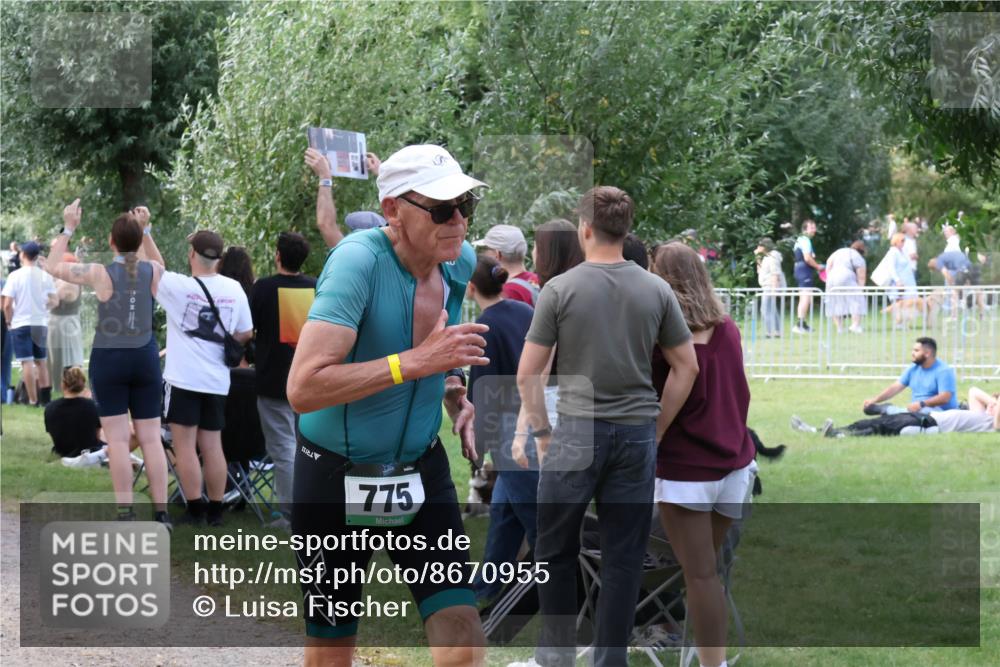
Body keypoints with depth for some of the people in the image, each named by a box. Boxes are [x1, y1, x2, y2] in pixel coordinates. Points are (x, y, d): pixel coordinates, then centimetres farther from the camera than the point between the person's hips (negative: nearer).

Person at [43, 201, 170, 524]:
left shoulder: (100, 274, -11)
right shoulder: (152, 271, -2)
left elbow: (53, 266, 2)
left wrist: (68, 228, 7)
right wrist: (146, 230, 19)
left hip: (109, 359, -3)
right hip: (145, 358, 3)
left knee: (118, 439, -1)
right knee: (151, 438, 6)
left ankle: (126, 512, -3)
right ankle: (161, 512, 4)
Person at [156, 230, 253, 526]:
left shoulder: (178, 287, -12)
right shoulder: (234, 290, 1)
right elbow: (245, 334, 9)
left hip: (184, 379, -4)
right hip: (217, 380, 4)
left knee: (185, 445, 0)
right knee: (212, 445, 10)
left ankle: (195, 510, -3)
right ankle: (215, 510, 12)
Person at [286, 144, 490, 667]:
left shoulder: (461, 262, -3)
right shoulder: (359, 260, -24)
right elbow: (302, 390, -34)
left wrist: (456, 396, 2)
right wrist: (416, 362, -36)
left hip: (422, 469, 5)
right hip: (334, 478, -5)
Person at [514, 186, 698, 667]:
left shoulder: (561, 289, -7)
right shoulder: (656, 291, 2)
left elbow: (527, 374, -6)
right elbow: (687, 367, 6)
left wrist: (541, 431, 5)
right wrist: (657, 429, 13)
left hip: (577, 432, -2)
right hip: (636, 434, 3)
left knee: (556, 547, 13)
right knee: (624, 557, 5)